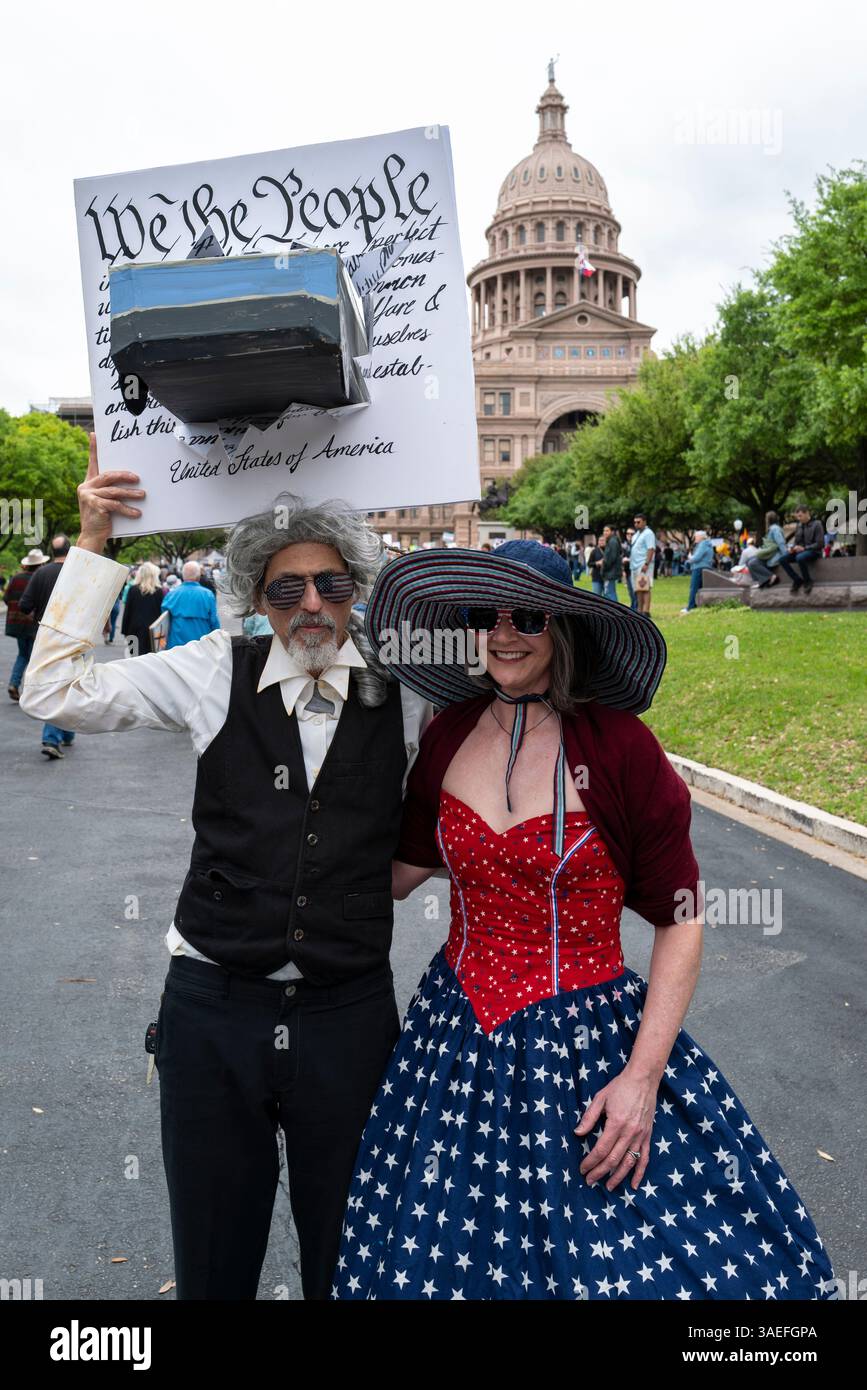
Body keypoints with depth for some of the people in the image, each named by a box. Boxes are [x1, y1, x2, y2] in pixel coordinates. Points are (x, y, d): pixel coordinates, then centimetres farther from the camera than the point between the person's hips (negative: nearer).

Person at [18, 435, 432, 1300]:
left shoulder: (405, 688, -4)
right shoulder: (219, 672, -3)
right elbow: (54, 693, -2)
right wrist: (94, 543, -6)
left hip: (349, 1013, 0)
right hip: (213, 1008, 1)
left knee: (347, 1258, 20)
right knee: (211, 1259, 20)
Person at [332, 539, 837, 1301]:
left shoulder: (619, 745, -15)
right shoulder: (450, 736, -2)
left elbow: (681, 920, -10)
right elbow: (400, 873, 9)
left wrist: (644, 1075, -13)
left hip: (588, 1040, -3)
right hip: (460, 1037, 4)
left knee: (619, 1261, 11)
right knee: (445, 1255, 18)